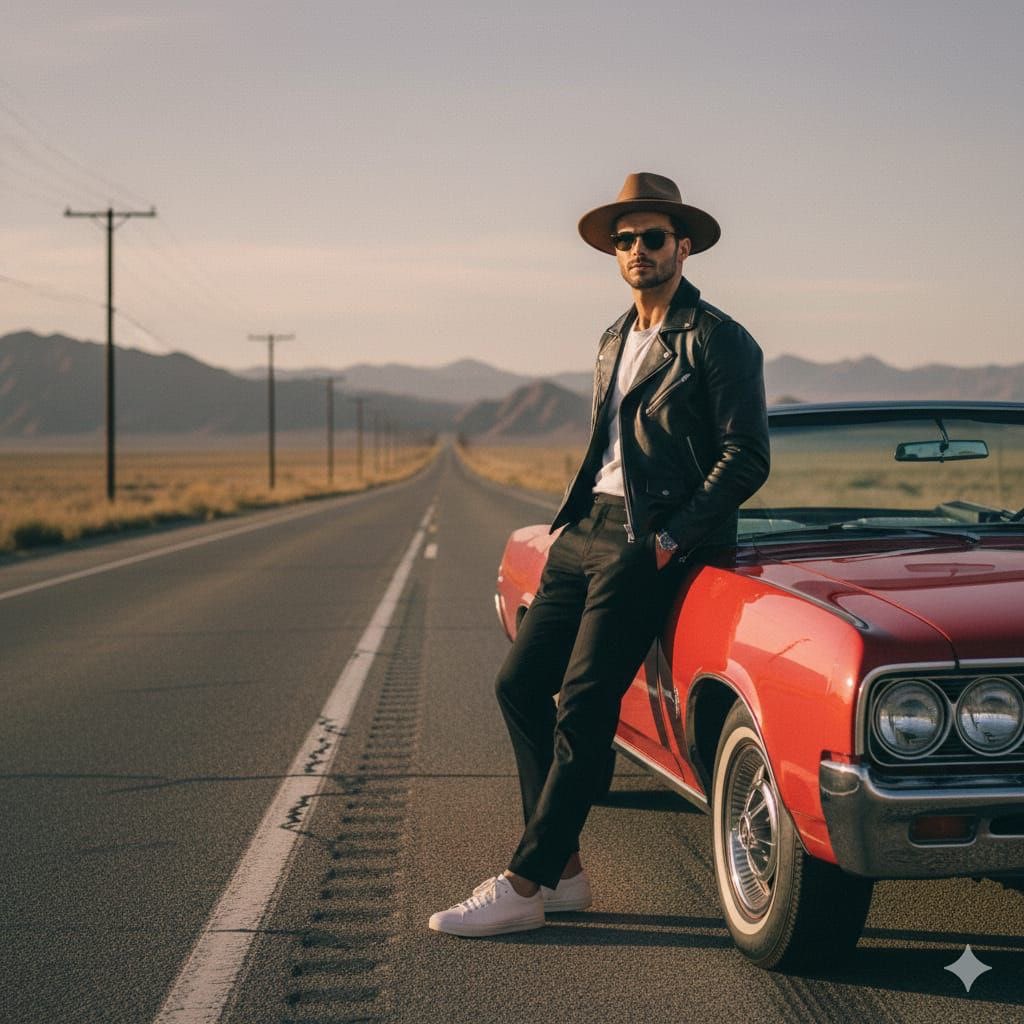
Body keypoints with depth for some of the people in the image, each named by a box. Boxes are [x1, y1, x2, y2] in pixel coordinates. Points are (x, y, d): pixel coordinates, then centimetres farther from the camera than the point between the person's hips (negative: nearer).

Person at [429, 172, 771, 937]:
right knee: (522, 682, 3)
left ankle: (525, 886, -6)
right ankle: (564, 872, 10)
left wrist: (668, 541, -16)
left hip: (650, 541, -8)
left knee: (583, 707, -12)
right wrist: (572, 521, 11)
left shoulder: (719, 341, -6)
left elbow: (747, 457, -12)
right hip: (589, 529, 9)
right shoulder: (614, 342, 19)